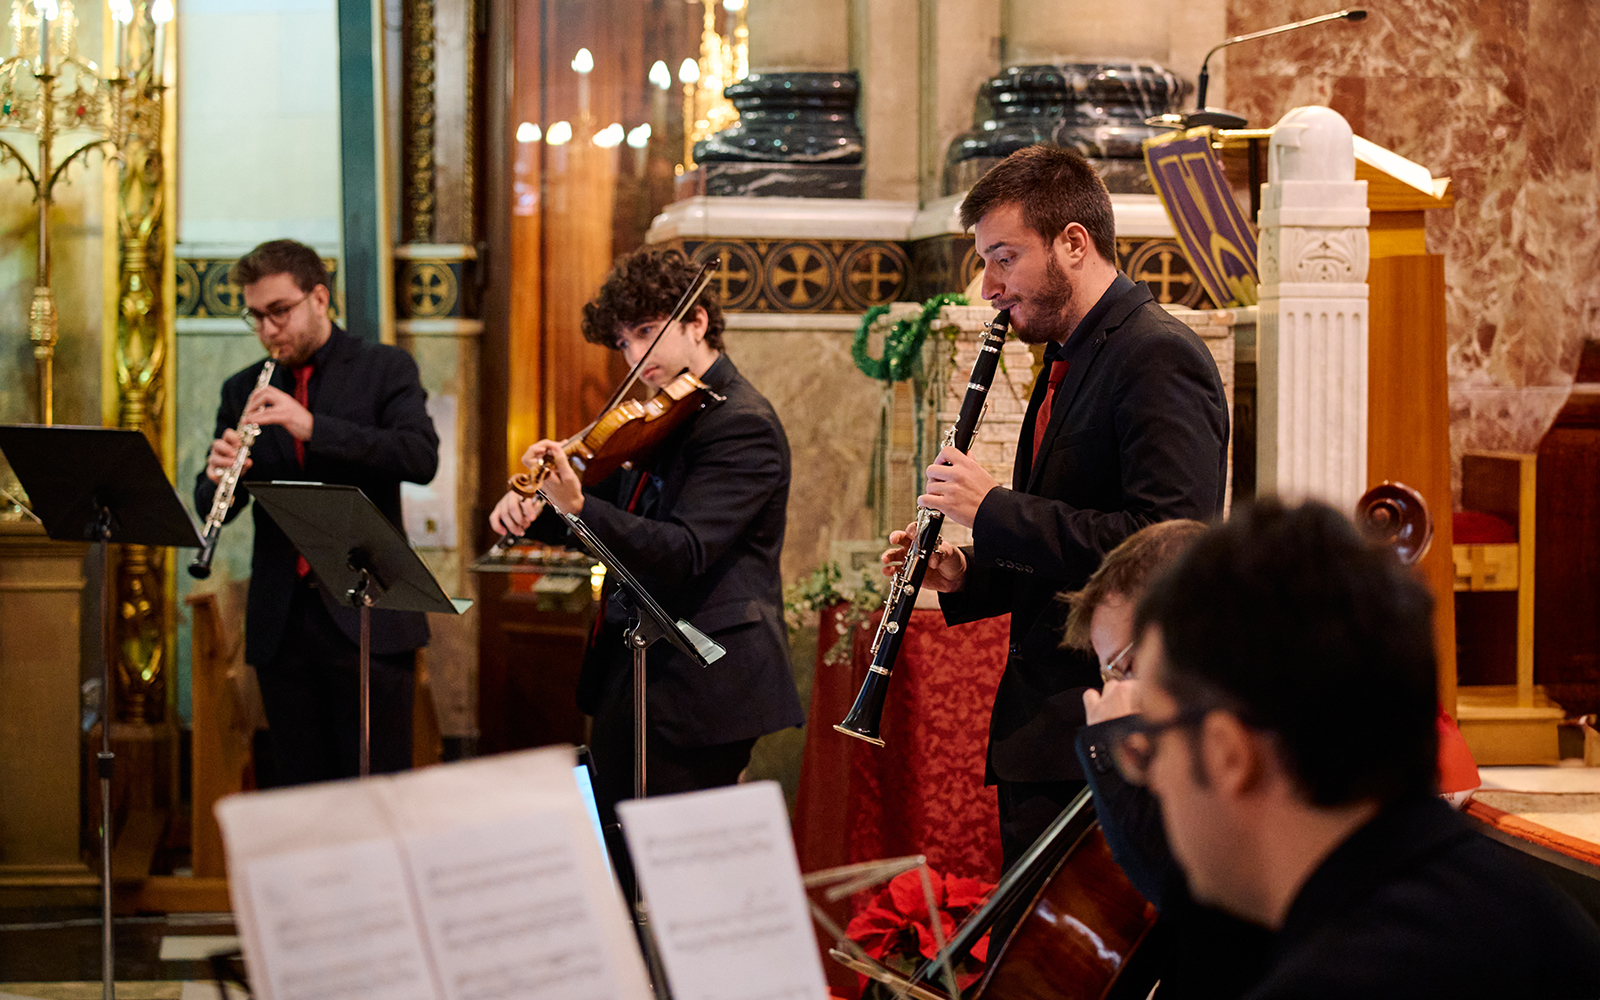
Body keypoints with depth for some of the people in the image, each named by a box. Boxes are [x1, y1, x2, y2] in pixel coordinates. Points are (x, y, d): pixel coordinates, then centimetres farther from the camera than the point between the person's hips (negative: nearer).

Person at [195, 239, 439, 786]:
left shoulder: (385, 368, 3)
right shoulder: (244, 391, 14)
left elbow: (421, 457, -14)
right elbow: (210, 507, 11)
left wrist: (313, 427, -22)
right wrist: (218, 477, -13)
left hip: (367, 619, -4)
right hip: (281, 623, 4)